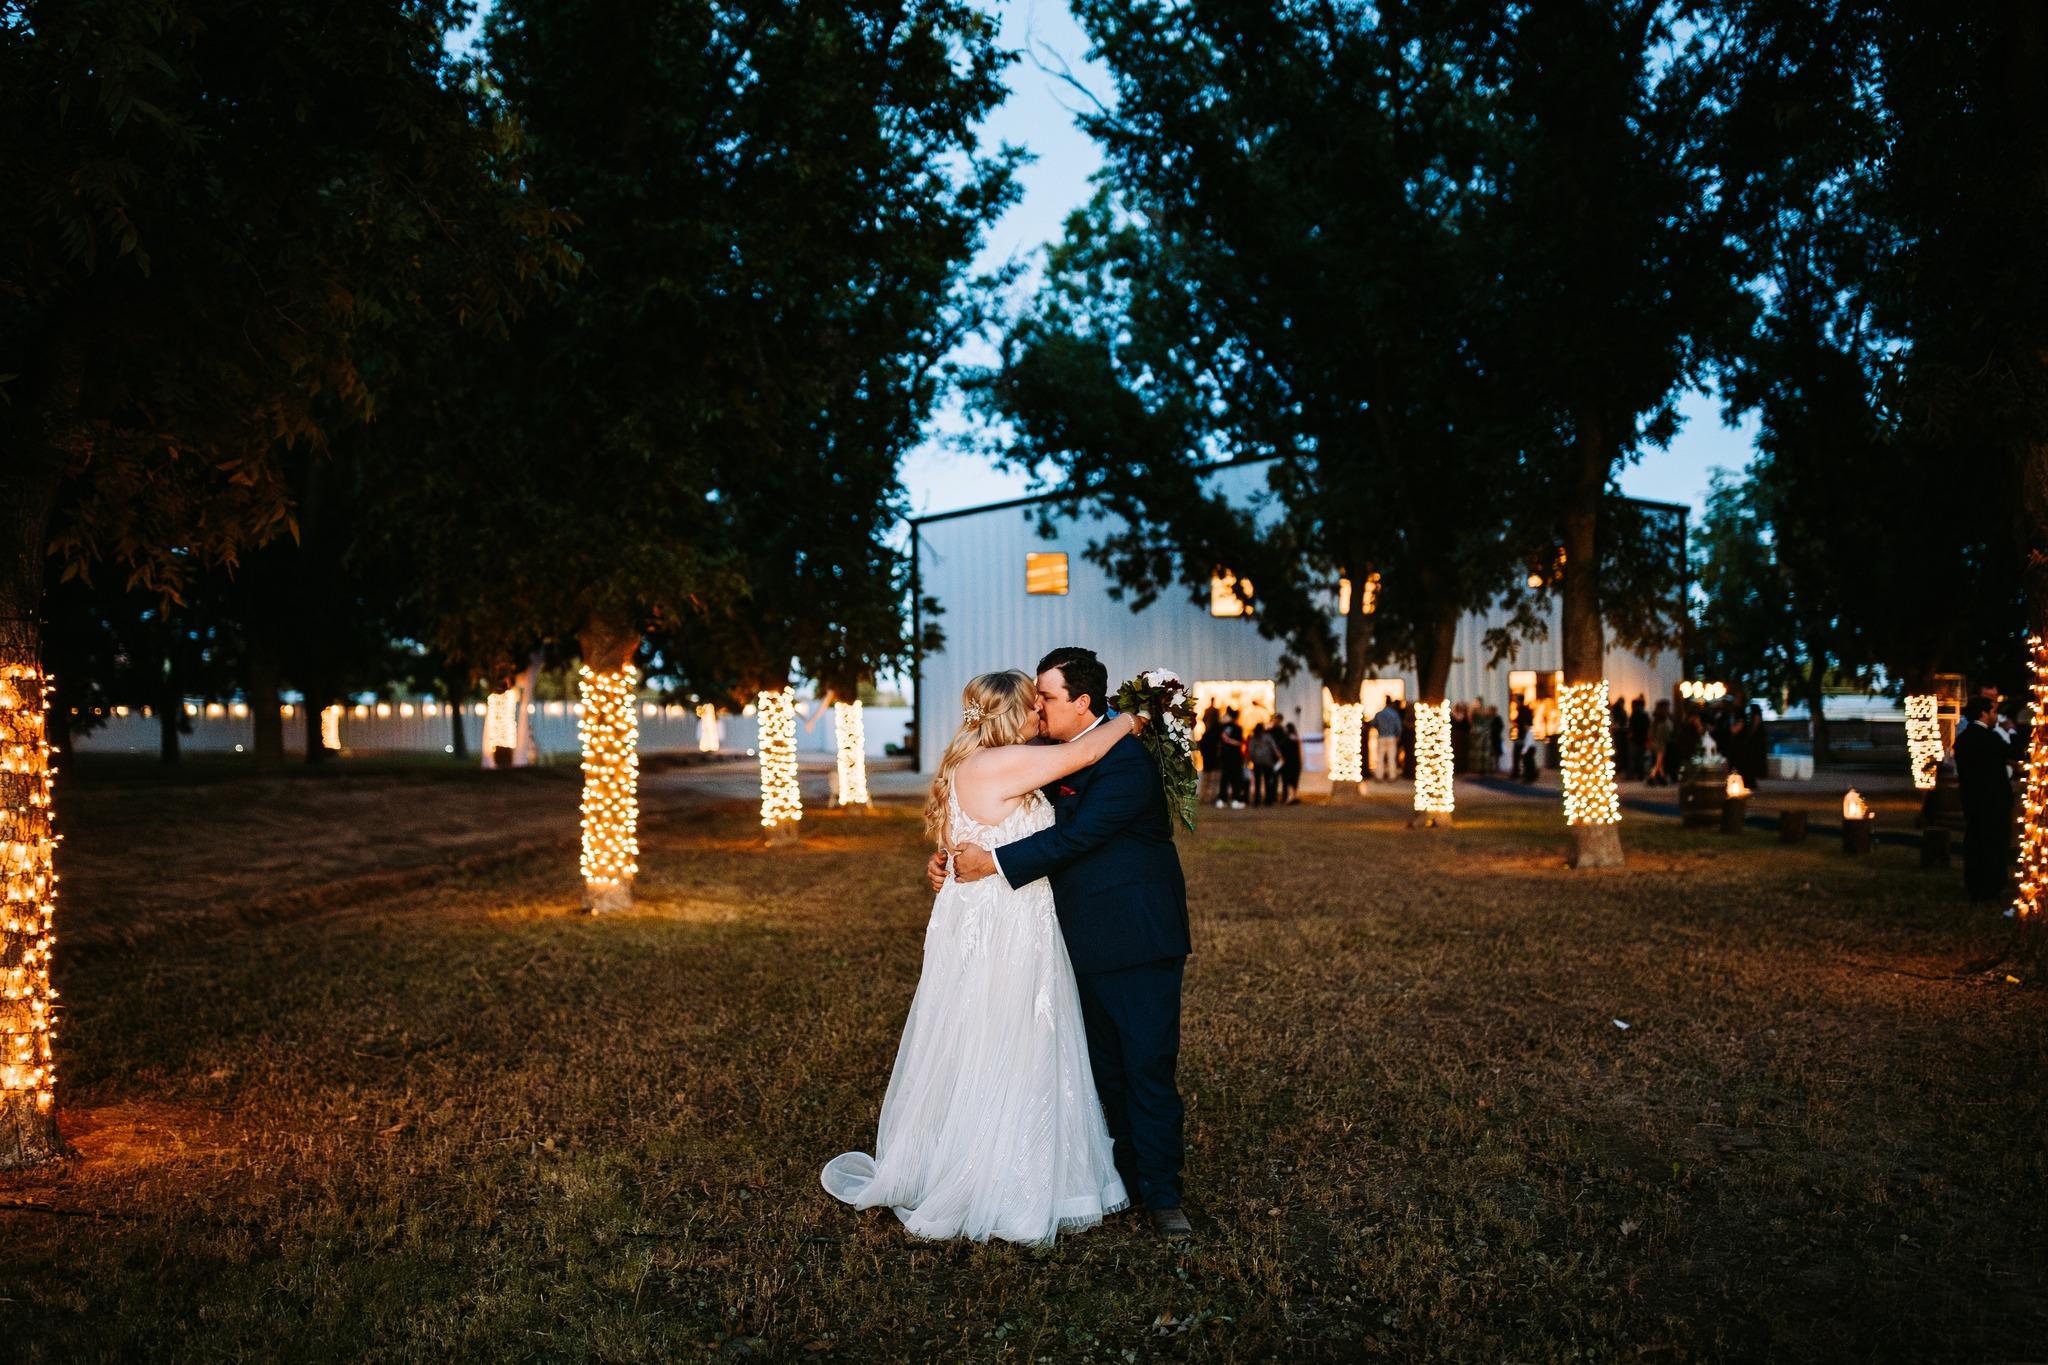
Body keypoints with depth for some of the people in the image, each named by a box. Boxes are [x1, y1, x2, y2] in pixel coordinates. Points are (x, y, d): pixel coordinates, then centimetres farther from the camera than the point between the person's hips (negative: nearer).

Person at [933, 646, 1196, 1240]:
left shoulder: (1125, 760, -18)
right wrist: (954, 857, 0)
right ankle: (1132, 1176, 27)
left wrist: (994, 862, -21)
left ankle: (1162, 1195, 9)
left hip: (1137, 944, -8)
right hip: (1089, 945, 8)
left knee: (1148, 1068, -2)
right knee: (1107, 1071, 15)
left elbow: (1075, 836, -24)